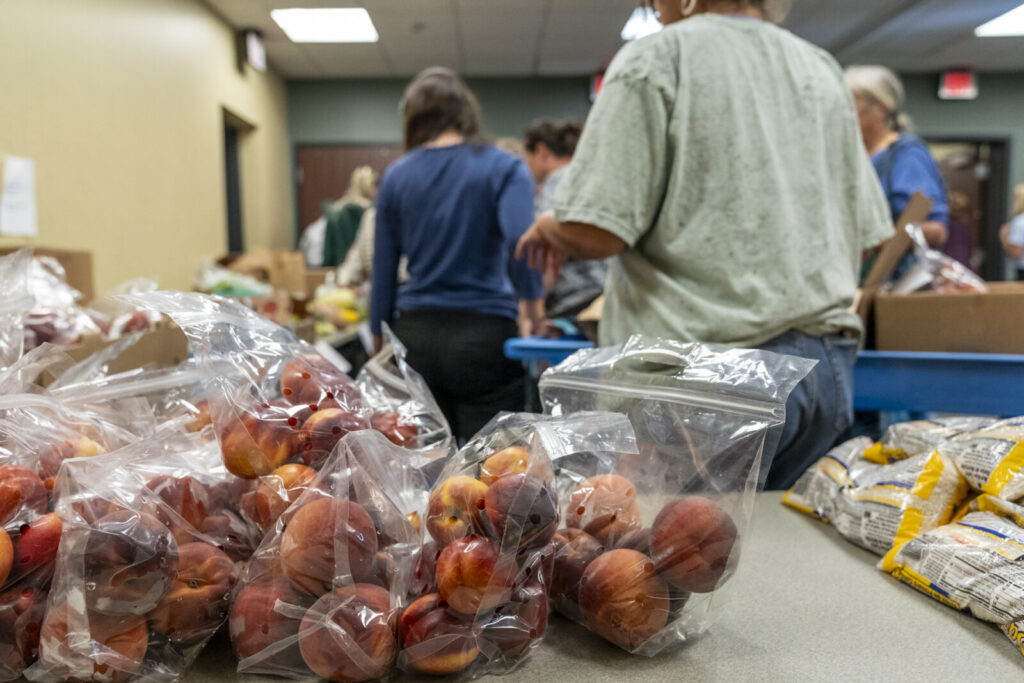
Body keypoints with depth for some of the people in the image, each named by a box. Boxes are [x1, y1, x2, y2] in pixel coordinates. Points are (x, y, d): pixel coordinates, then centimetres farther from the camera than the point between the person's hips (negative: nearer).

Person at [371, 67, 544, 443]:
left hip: (415, 334, 4)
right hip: (483, 334, -3)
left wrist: (380, 341, 18)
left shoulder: (396, 176, 8)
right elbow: (520, 242, -19)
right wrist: (534, 306, -6)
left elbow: (384, 269, 11)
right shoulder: (504, 168, -1)